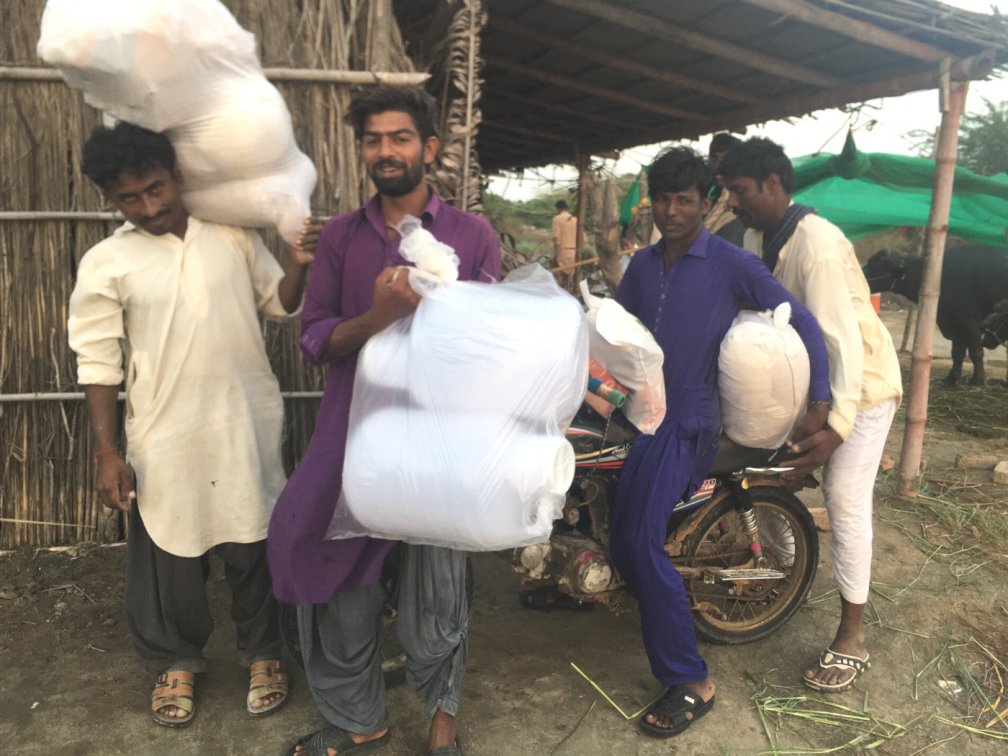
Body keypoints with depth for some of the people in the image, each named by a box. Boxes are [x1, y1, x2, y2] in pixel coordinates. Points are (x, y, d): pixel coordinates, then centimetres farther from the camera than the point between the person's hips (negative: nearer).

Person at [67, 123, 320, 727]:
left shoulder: (235, 235, 1)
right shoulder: (106, 263, -4)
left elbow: (280, 304, 10)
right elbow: (98, 361, -2)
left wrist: (299, 264, -11)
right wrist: (106, 452, -4)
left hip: (248, 427, 1)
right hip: (166, 438, -1)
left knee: (254, 546, 13)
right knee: (170, 556, 12)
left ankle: (262, 652, 36)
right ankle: (176, 661, 38)